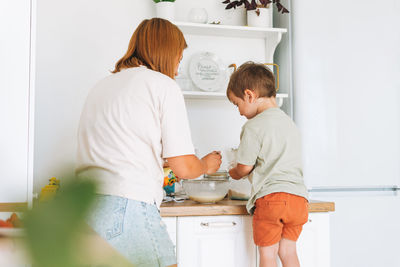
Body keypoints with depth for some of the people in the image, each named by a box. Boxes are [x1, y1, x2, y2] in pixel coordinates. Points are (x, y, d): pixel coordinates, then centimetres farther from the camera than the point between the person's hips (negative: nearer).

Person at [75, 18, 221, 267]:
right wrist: (207, 165, 20)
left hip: (82, 208, 7)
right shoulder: (163, 85, 1)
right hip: (127, 208, -7)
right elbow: (184, 167, -2)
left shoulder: (101, 86, 20)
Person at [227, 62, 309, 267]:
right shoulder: (289, 123, 17)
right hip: (299, 198, 7)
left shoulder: (253, 127, -8)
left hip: (270, 197, -7)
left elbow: (244, 167, -3)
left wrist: (234, 173, 20)